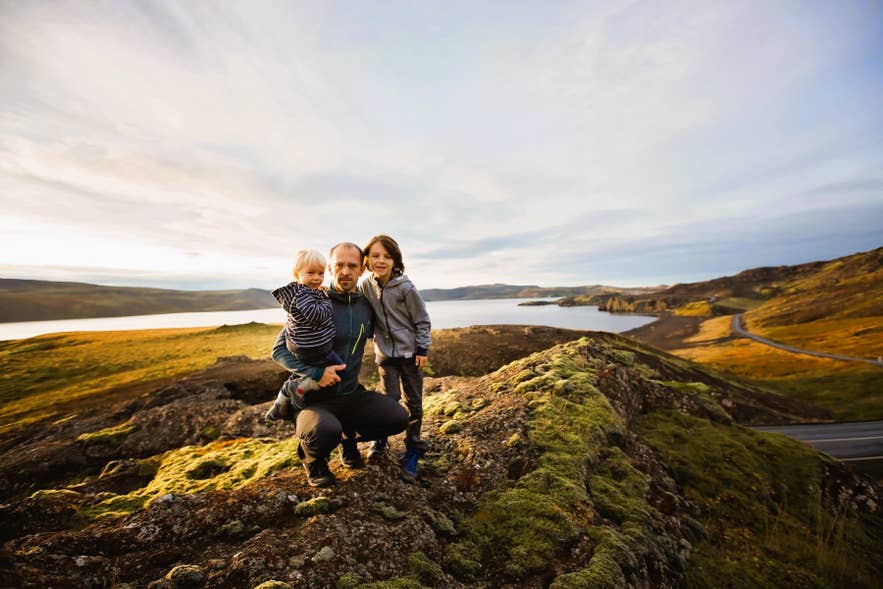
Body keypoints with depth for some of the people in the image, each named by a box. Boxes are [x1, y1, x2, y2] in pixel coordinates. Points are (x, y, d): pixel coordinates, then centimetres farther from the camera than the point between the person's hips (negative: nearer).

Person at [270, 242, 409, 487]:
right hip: (315, 398, -4)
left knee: (398, 418, -13)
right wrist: (316, 372, -24)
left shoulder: (366, 306, 2)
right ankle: (312, 458, 5)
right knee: (326, 431, -35)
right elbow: (280, 349, -11)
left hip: (352, 394, 5)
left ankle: (349, 437, 17)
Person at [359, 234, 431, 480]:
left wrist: (422, 349, -7)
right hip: (385, 353, 2)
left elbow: (422, 320, -8)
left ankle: (413, 450, 23)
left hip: (410, 352, -2)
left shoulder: (405, 288, -15)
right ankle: (380, 441, 30)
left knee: (413, 402, 7)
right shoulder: (365, 285, -5)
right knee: (389, 398, 5)